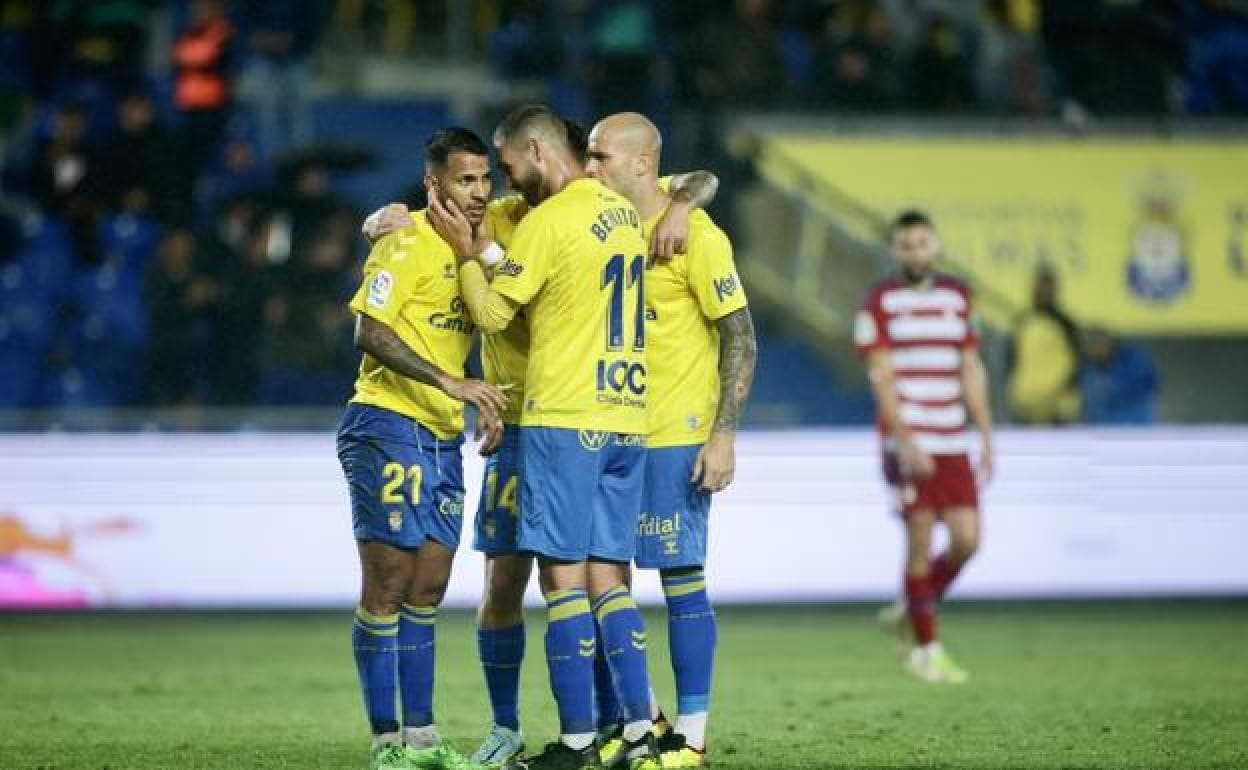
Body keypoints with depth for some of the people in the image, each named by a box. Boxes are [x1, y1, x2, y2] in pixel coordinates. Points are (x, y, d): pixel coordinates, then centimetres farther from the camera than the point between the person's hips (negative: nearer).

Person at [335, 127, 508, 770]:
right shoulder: (407, 244, -10)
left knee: (426, 591, 10)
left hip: (444, 436, 8)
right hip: (388, 427, -8)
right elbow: (369, 332, -19)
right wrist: (450, 382, -24)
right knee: (388, 588, -5)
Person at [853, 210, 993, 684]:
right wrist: (904, 441, -17)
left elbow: (971, 372, 16)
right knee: (921, 542, -4)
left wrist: (987, 438, 10)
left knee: (966, 539, -3)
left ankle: (916, 607, 23)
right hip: (908, 445, -5)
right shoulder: (880, 303, -3)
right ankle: (926, 649, 6)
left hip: (954, 445, 5)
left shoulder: (957, 298, 12)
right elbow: (881, 377, -9)